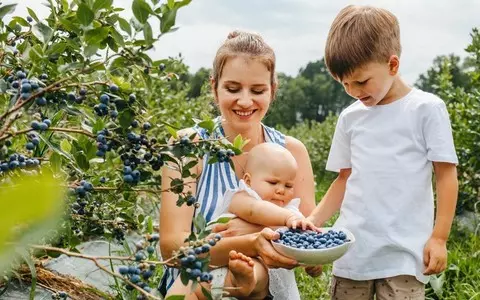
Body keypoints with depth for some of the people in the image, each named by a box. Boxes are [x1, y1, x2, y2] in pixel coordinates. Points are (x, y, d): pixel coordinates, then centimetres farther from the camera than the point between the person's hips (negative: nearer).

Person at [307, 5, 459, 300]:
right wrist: (313, 220, 4)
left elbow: (447, 175, -3)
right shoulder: (350, 117, 9)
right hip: (351, 249, 4)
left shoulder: (426, 109, -4)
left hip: (403, 253, -4)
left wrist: (439, 238, -8)